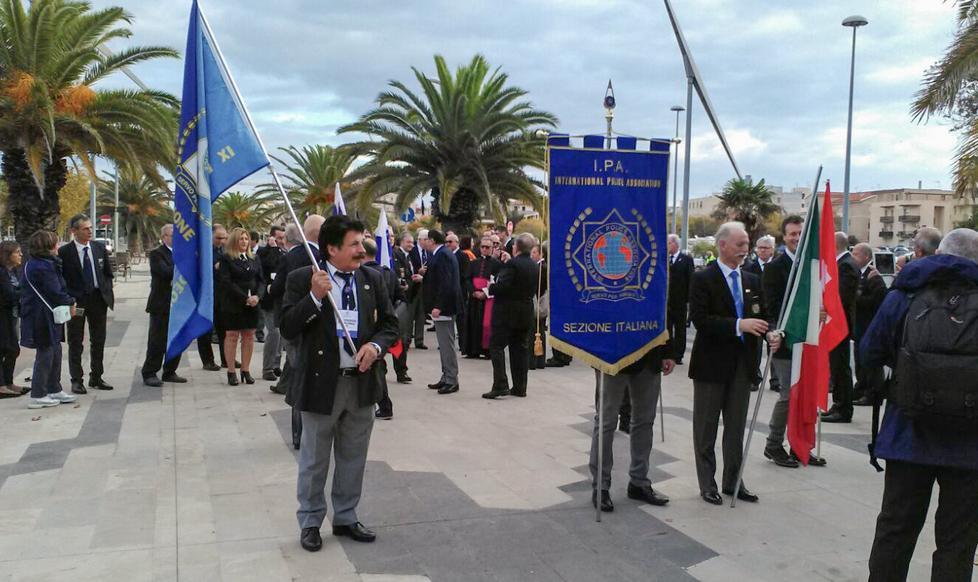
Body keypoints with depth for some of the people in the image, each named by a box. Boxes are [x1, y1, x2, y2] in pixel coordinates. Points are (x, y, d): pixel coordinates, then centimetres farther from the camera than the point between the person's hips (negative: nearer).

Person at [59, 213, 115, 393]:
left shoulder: (99, 247, 4)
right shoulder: (64, 252, -8)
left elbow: (108, 273, 11)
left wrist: (108, 292, 1)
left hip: (98, 298, 4)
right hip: (76, 301, -4)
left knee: (98, 341, 11)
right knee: (76, 343, 4)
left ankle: (96, 378, 22)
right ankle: (77, 380, 12)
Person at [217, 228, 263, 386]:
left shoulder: (254, 259, 12)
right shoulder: (226, 259, -3)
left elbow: (261, 279, 9)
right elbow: (225, 283, -11)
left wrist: (257, 296, -10)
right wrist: (245, 298, -16)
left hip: (252, 305, 4)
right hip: (232, 305, -4)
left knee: (249, 337, 4)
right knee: (232, 336, -1)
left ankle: (246, 370, 11)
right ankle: (231, 372, 5)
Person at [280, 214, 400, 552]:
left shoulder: (372, 279, 4)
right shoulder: (302, 279, -8)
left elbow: (389, 323, 9)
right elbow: (287, 329, -13)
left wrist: (376, 345, -11)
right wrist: (314, 297, -25)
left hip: (362, 382, 4)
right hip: (321, 382, -4)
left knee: (353, 458, 17)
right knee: (315, 460, 11)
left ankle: (346, 518, 35)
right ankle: (310, 523, 29)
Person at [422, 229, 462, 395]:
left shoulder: (442, 255, -15)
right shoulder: (444, 254, 16)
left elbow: (445, 283, -22)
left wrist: (438, 306, -23)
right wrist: (423, 278, 17)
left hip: (443, 306, -11)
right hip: (444, 305, 11)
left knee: (446, 344, -6)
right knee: (445, 344, 14)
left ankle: (451, 381, -1)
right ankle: (446, 378, 21)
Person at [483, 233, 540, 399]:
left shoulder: (512, 264, -16)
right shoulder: (535, 267, 6)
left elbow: (502, 286, -24)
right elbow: (538, 290, 13)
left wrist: (490, 289, -6)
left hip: (507, 312, -7)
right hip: (526, 314, 7)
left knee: (497, 346, -1)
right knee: (520, 349, 11)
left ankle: (500, 385, -8)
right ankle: (520, 387, 14)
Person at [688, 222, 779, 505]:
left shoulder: (752, 280, 9)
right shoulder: (703, 278, -10)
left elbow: (761, 315, 11)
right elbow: (699, 319, -19)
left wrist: (769, 333, -11)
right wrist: (739, 325, -26)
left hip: (742, 363, 6)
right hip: (712, 363, -5)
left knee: (736, 427, 14)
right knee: (706, 428, 7)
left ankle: (733, 481, 26)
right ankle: (707, 484, 19)